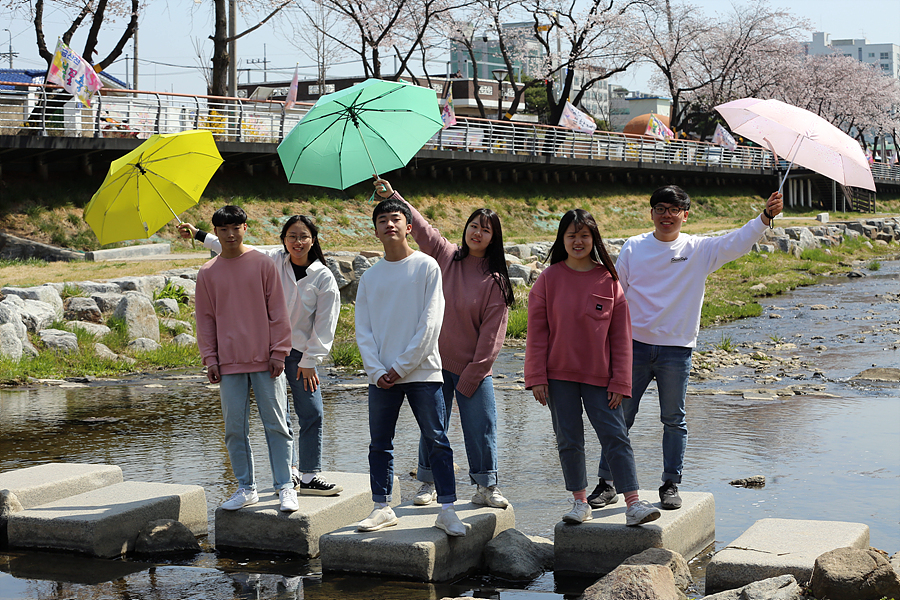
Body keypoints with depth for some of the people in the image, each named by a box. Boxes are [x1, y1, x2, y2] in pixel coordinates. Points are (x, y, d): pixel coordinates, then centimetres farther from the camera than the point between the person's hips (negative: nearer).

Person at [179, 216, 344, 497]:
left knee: (312, 415, -3)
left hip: (301, 354, 0)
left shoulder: (324, 278, -4)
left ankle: (309, 476, 5)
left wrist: (309, 361, -3)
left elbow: (324, 325, -1)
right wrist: (199, 235, 16)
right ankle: (288, 471, 11)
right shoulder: (271, 260, -1)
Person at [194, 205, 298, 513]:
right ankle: (245, 488, 15)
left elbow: (277, 311, 1)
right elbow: (205, 318, 10)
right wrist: (210, 359, 3)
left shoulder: (262, 264, 1)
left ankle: (285, 488, 5)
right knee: (234, 429, 5)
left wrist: (278, 352, -4)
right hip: (229, 363, 2)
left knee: (276, 425, -1)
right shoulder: (207, 273, 7)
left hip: (265, 360, -2)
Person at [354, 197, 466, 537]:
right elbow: (363, 330, 8)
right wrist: (377, 370, -7)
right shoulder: (370, 276, 12)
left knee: (437, 441, -4)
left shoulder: (427, 266, 1)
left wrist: (402, 366, -10)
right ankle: (382, 508, 16)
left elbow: (430, 322, -6)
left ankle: (447, 510, -1)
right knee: (379, 445, 7)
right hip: (381, 376, 4)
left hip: (422, 371, -4)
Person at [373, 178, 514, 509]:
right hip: (436, 361, 2)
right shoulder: (446, 256, 3)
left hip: (473, 369, -2)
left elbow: (491, 334, -7)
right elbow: (420, 227, 8)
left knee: (482, 428, 0)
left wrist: (470, 378, -11)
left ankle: (486, 486, 14)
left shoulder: (495, 280, -4)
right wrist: (392, 196, -1)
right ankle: (428, 483, 21)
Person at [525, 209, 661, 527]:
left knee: (616, 436, -5)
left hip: (599, 376, 0)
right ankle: (580, 503, 17)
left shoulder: (609, 280, 1)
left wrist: (619, 381, -3)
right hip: (559, 375, 0)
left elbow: (621, 335, 2)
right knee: (569, 440, 5)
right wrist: (537, 377, -5)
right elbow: (537, 331, 1)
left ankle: (634, 505, -5)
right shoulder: (549, 279, 0)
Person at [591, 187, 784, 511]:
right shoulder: (633, 247, 4)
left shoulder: (699, 250, 2)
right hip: (634, 345, 1)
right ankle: (607, 483, 14)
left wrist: (765, 217, -24)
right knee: (620, 417, 4)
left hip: (677, 349, -1)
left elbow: (737, 242, -10)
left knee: (674, 420, 7)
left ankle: (671, 485, 19)